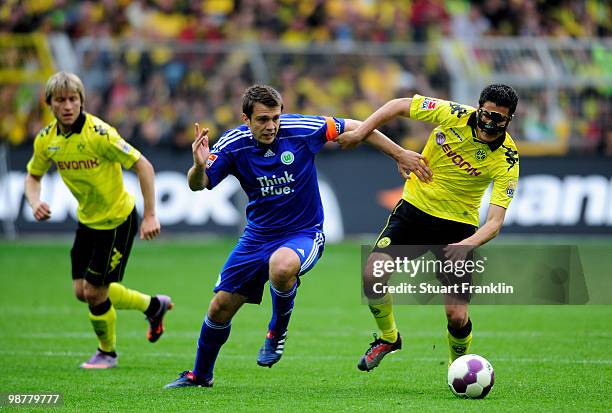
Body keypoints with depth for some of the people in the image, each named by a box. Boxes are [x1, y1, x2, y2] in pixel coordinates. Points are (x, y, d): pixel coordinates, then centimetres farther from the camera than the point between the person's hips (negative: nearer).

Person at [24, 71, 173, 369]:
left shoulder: (99, 133, -25)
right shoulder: (46, 140, -6)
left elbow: (143, 167, -23)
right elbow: (33, 176, 11)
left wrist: (150, 215, -25)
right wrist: (35, 201, -11)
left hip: (117, 221, -7)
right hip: (87, 220, 7)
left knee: (95, 292, -5)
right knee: (82, 292, 10)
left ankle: (107, 352, 23)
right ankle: (153, 305, 31)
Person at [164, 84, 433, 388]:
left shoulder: (301, 129, -17)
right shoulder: (233, 145, -12)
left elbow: (353, 127, -4)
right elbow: (197, 185, -18)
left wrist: (400, 154, 0)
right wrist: (199, 166, -42)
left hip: (303, 233, -3)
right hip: (257, 235, 3)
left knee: (281, 266, -39)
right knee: (220, 307, 5)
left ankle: (277, 331, -9)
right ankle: (200, 375, 32)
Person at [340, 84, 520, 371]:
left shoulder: (507, 161, -18)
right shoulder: (454, 115, -14)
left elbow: (494, 222, -23)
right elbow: (401, 105, -1)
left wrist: (468, 245, -42)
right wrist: (360, 132, -10)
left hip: (458, 225, -2)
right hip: (415, 207, 2)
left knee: (457, 316, -10)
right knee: (372, 276, -18)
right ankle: (388, 337, 12)